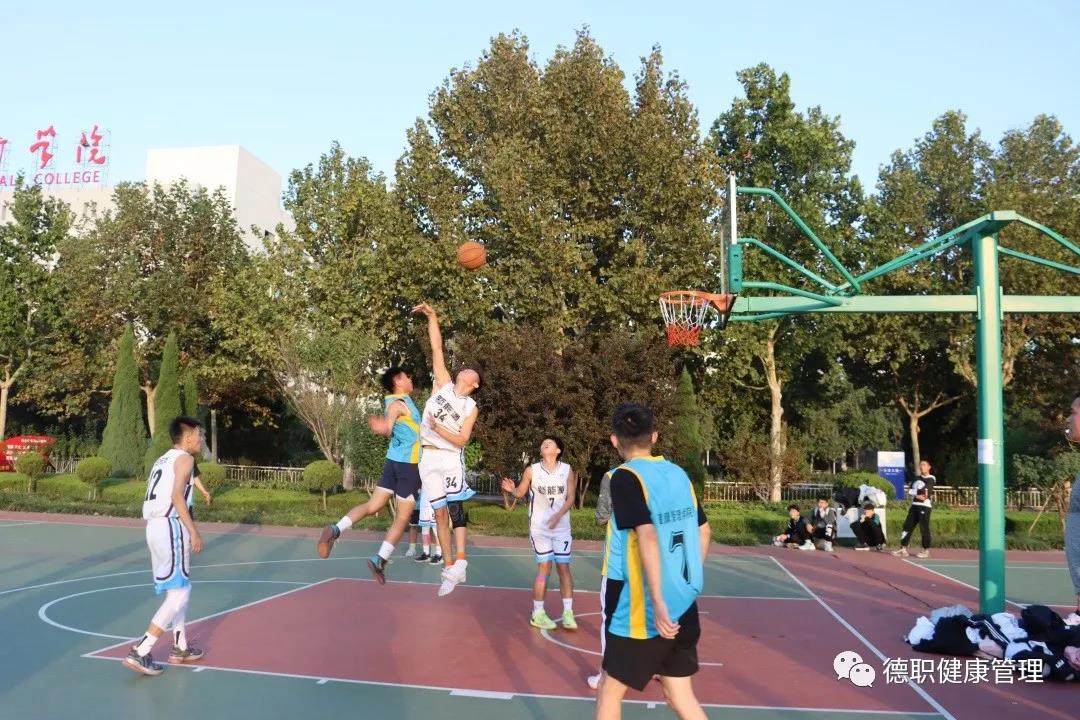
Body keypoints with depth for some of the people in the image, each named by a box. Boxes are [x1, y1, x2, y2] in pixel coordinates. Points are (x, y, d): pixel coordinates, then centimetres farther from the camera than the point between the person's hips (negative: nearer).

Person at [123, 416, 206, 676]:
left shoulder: (163, 459, 21)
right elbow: (176, 495, -18)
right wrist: (194, 531, -18)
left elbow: (153, 497, 18)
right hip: (171, 527, -9)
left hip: (155, 526, 9)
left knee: (179, 589, 19)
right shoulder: (184, 458, -5)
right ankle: (140, 652, -10)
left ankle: (181, 647, 27)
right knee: (179, 594, -5)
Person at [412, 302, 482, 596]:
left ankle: (460, 562, -19)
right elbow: (437, 348, 1)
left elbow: (461, 440, -7)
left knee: (455, 505, -17)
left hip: (451, 458, -2)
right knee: (439, 512, 4)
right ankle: (449, 567, 9)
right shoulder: (443, 383, 7)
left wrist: (438, 428, -19)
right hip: (429, 457, 2)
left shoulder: (471, 407, 2)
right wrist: (432, 316, -4)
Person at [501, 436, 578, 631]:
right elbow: (521, 493, 4)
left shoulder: (567, 470, -2)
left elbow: (571, 498, -3)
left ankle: (568, 613, 9)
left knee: (564, 567, 3)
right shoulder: (532, 470, -5)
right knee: (544, 568, -2)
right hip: (539, 527, -2)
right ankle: (537, 614, 9)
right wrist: (512, 490, -18)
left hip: (562, 527, 2)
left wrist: (558, 516, -17)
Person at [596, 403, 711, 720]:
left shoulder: (625, 476, -13)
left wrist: (658, 602, -28)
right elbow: (703, 531, 15)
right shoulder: (678, 474, 6)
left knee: (610, 692, 11)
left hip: (643, 611, -6)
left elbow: (647, 536, -25)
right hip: (684, 608, 6)